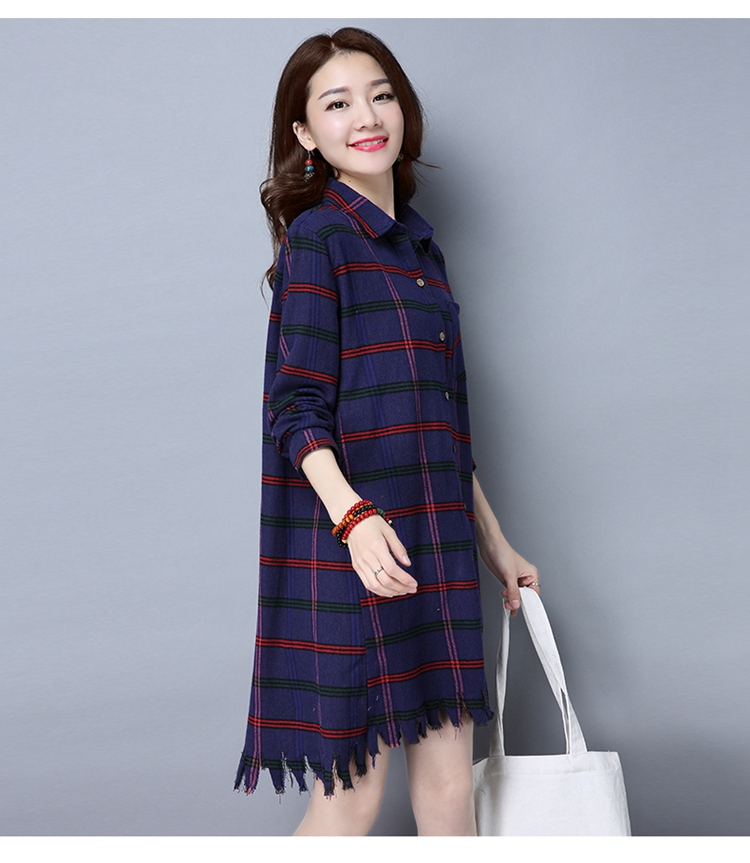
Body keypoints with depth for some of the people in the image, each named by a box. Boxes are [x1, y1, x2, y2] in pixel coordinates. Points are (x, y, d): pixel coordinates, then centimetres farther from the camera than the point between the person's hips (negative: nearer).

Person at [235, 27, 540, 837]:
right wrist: (353, 518, -27)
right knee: (353, 788, 0)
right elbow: (298, 412, -12)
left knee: (450, 784, 9)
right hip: (348, 549, -7)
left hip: (434, 543, 7)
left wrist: (495, 543, 21)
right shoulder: (317, 238, -5)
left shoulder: (419, 246, 17)